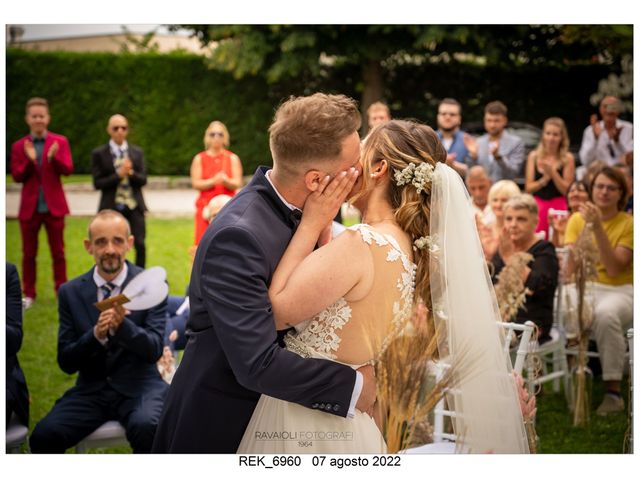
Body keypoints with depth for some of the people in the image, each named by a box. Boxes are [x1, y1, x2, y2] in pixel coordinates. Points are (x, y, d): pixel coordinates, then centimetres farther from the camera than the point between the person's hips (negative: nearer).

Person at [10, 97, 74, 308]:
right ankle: (29, 294, 18)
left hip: (54, 206, -1)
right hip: (29, 207, 1)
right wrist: (29, 160, -20)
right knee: (29, 253, 8)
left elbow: (68, 170, -10)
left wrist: (53, 157, -29)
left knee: (58, 252, 6)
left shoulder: (60, 142, 1)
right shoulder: (19, 146, 3)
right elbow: (17, 177, -3)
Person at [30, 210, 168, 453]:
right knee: (43, 435, -24)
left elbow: (154, 349, -8)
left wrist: (122, 325, -28)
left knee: (147, 429, -33)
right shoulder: (70, 292, 5)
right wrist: (96, 335, -19)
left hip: (138, 387, -2)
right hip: (90, 389, 2)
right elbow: (66, 362, 2)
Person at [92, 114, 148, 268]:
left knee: (140, 244, -4)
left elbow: (143, 180, 4)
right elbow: (97, 183, -5)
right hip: (111, 207, -2)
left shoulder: (137, 152, 9)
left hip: (134, 206, 2)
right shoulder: (99, 154, 1)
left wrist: (131, 173, -15)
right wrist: (119, 174, -15)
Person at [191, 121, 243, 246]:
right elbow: (196, 183, 0)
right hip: (206, 206, 0)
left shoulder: (233, 158, 8)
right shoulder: (199, 159, 8)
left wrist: (226, 181, -21)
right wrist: (213, 181, -17)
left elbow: (237, 184, 1)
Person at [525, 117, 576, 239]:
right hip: (538, 205, 2)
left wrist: (552, 172, -14)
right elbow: (528, 188, 3)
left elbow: (566, 190, -2)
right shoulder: (534, 156, 6)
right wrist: (544, 179, -13)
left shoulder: (567, 158, -1)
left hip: (559, 206, -2)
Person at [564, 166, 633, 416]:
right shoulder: (578, 219, 9)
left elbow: (614, 269, -14)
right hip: (585, 287, 3)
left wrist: (598, 227, -20)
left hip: (620, 290, -3)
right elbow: (569, 266, 0)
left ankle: (613, 392, -27)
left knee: (605, 314, -38)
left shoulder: (628, 223, -2)